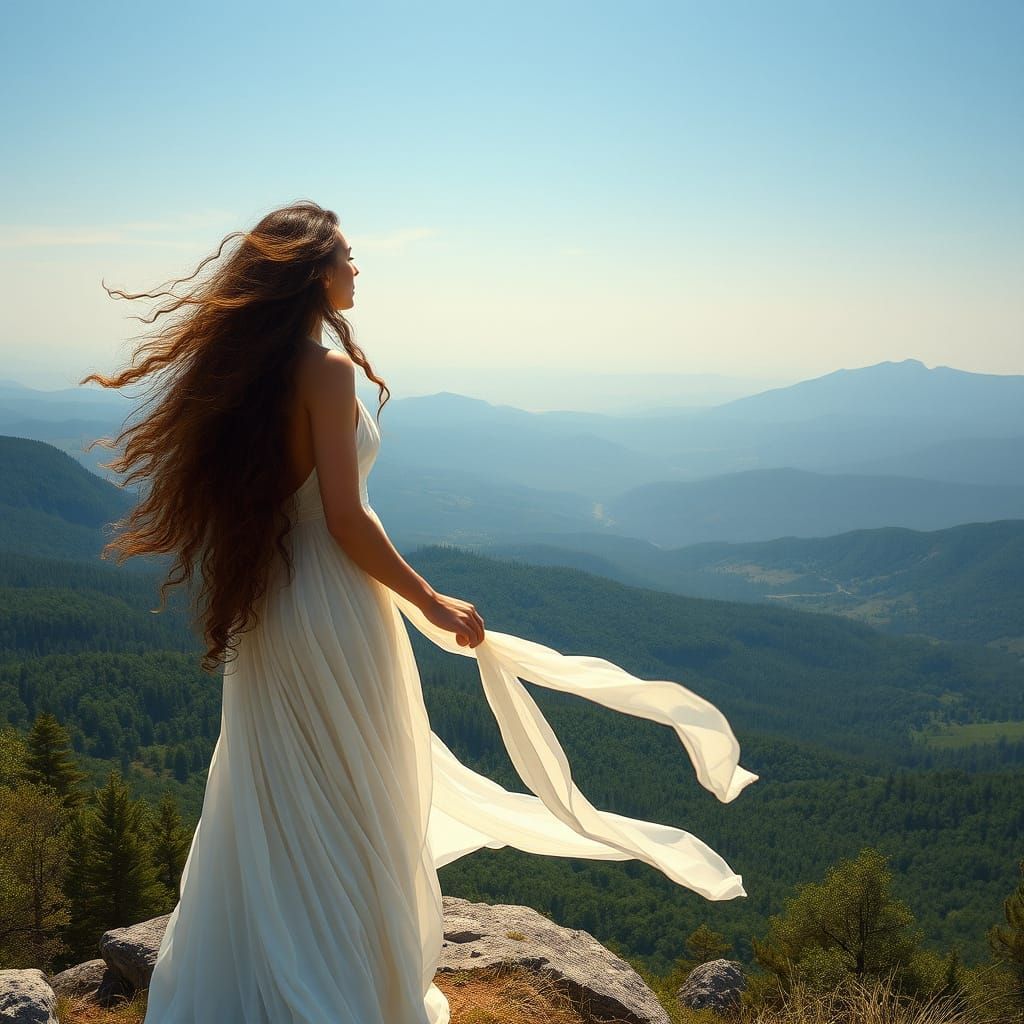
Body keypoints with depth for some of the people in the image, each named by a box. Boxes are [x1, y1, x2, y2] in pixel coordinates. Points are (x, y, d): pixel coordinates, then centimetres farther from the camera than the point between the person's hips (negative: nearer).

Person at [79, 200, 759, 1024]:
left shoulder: (250, 366, 6)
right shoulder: (328, 367, -17)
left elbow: (256, 494, 11)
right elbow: (345, 519, -20)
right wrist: (433, 605, -12)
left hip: (264, 609, 8)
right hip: (330, 612, -8)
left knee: (274, 808, 19)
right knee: (352, 812, 6)